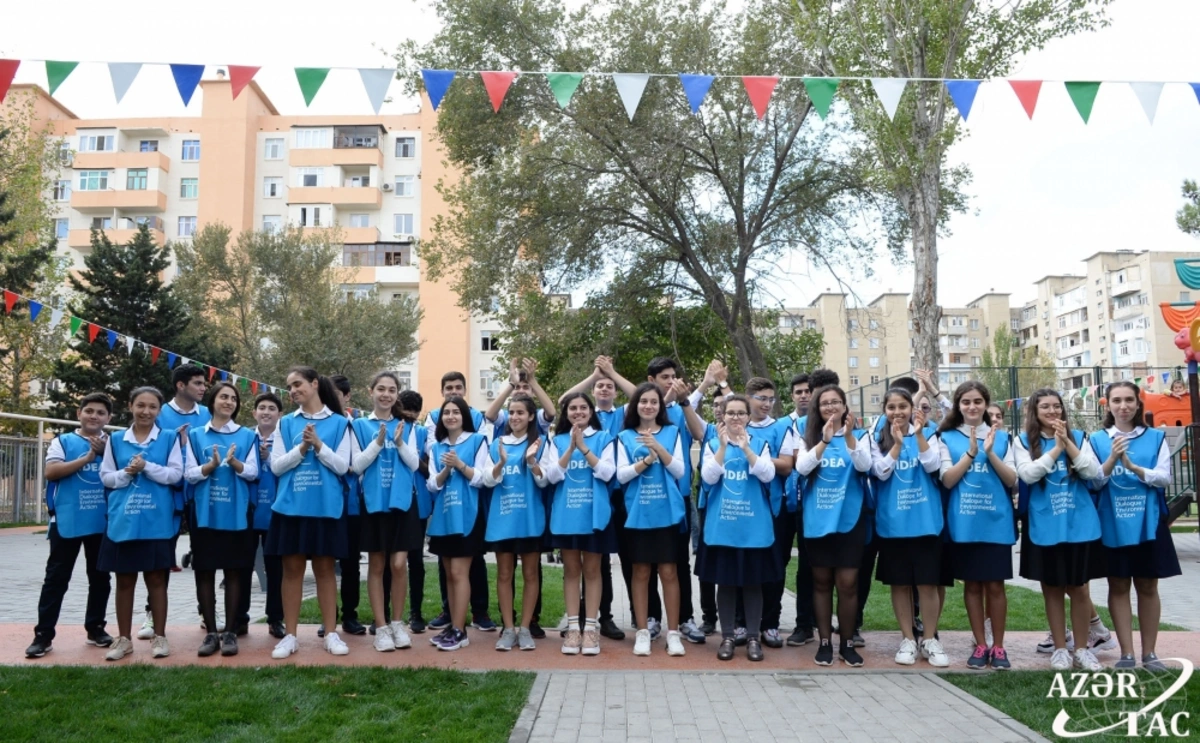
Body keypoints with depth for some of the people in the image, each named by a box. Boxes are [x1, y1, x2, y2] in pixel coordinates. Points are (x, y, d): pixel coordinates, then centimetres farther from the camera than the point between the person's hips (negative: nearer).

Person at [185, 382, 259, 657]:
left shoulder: (247, 435, 7)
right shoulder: (196, 435, 7)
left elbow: (253, 473, 0)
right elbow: (189, 474, 1)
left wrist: (234, 462, -18)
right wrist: (211, 465, -17)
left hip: (236, 513, 0)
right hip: (205, 513, 1)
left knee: (233, 572, 2)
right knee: (204, 572, 3)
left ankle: (230, 632, 10)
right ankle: (210, 633, 12)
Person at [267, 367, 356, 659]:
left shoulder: (339, 423, 1)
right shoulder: (285, 424, 7)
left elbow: (342, 466, -4)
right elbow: (276, 466, 2)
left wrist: (319, 445, -17)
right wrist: (301, 448, -13)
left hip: (326, 506, -2)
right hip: (291, 506, 2)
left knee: (325, 569, 5)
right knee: (292, 569, 6)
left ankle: (331, 634, 14)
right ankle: (290, 635, 14)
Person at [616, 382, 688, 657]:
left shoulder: (672, 433, 5)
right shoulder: (625, 437, 5)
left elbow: (679, 471, -2)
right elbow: (621, 475, -3)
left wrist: (659, 448, -15)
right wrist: (646, 460, -17)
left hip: (667, 512, 0)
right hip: (638, 513, 1)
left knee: (668, 572, 3)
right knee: (641, 573, 6)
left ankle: (673, 632, 11)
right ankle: (643, 632, 15)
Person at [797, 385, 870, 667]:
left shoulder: (859, 436, 3)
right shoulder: (809, 438, 5)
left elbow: (864, 466, -14)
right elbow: (801, 467, -11)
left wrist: (848, 436, -27)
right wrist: (824, 440, -23)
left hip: (849, 520, -1)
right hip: (817, 520, 1)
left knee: (848, 583, 0)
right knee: (822, 581, 8)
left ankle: (847, 642, 14)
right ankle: (825, 641, 18)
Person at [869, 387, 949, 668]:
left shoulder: (927, 434, 3)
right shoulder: (878, 440, 3)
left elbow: (932, 466, -11)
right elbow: (881, 472, -10)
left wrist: (919, 434, -21)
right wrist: (897, 442, -20)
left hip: (925, 521, -1)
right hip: (893, 523, 1)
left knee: (928, 583, 2)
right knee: (900, 584, 7)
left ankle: (930, 640, 15)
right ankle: (908, 640, 17)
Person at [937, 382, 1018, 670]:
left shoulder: (1001, 436, 5)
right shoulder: (947, 438, 2)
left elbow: (1012, 479, -2)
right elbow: (947, 480, -6)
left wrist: (990, 452, -16)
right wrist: (971, 452, -16)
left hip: (996, 521, 0)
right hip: (964, 523, 0)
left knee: (995, 585, 4)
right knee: (972, 584, 7)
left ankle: (998, 646, 17)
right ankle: (981, 645, 18)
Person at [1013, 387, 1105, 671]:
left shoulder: (1078, 437, 5)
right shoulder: (1024, 441, 1)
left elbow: (1094, 472, -6)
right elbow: (1027, 474, -14)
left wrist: (1068, 444, -15)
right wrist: (1056, 448, -15)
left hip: (1080, 524, 1)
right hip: (1045, 527, -1)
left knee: (1078, 588, 7)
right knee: (1052, 589, 8)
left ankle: (1082, 649, 20)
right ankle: (1060, 649, 19)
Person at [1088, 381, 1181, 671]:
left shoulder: (1156, 437, 3)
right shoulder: (1097, 439, 2)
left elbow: (1165, 477, -5)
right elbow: (1094, 483, -3)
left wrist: (1132, 466, -20)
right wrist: (1112, 459, -19)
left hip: (1148, 524, 0)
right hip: (1113, 525, 0)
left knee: (1147, 587, 8)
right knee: (1118, 587, 4)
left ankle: (1149, 653, 17)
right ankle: (1127, 653, 11)